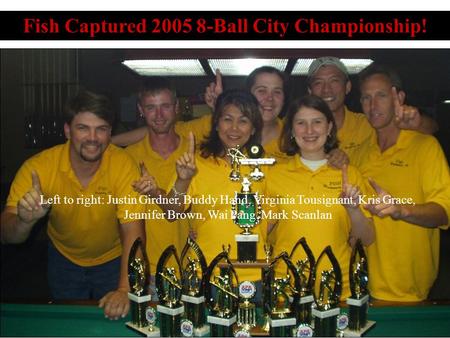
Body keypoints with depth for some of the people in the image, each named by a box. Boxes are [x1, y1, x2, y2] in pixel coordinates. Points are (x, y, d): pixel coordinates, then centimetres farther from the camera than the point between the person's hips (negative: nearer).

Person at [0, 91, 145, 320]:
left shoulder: (123, 165, -27)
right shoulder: (37, 168, -24)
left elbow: (133, 232, -28)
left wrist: (125, 289, -40)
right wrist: (25, 220, -47)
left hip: (113, 259, -1)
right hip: (64, 259, 2)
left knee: (115, 319, 16)